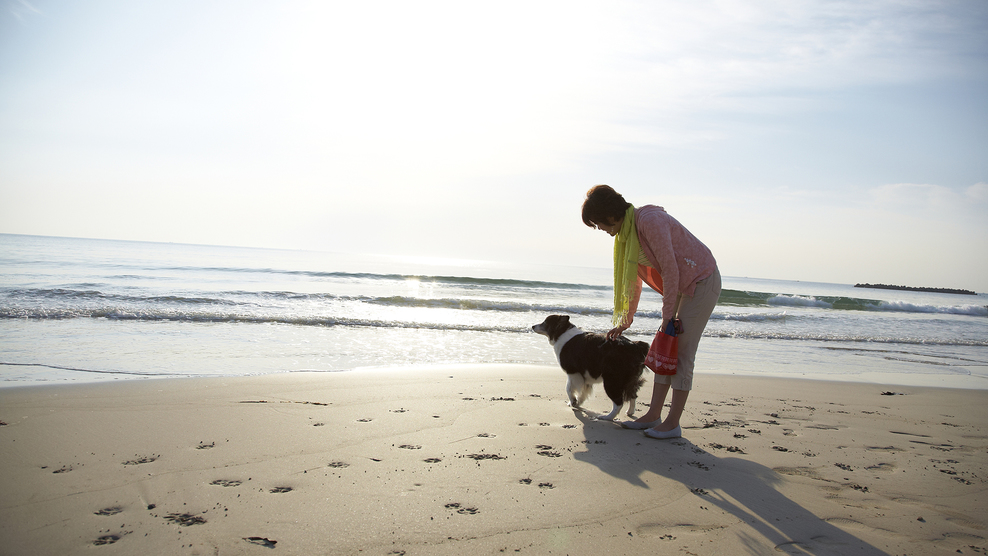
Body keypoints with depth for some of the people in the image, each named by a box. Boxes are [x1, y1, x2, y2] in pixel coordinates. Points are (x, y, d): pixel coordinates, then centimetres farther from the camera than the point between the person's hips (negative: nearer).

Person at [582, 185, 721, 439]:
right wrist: (625, 321, 17)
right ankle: (653, 415, 11)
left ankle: (673, 423, -5)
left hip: (702, 281, -9)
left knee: (682, 352, -10)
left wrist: (667, 315, -18)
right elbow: (633, 280, 13)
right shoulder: (626, 232, 4)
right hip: (682, 285, 9)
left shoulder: (649, 220, -26)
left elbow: (670, 269, -24)